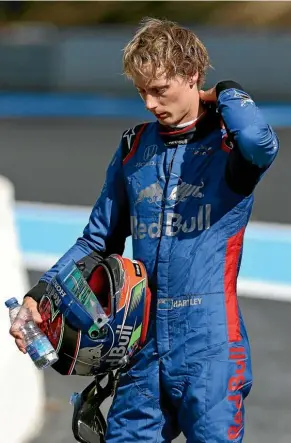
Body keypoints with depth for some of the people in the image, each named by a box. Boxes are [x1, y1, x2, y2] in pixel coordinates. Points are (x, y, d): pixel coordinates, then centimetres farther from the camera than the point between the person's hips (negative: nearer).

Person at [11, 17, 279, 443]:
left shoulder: (228, 142, -4)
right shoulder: (134, 148, 12)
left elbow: (260, 143, -30)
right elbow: (99, 240, 20)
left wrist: (226, 94, -10)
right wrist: (39, 295, 6)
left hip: (209, 345, -5)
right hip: (145, 346, 5)